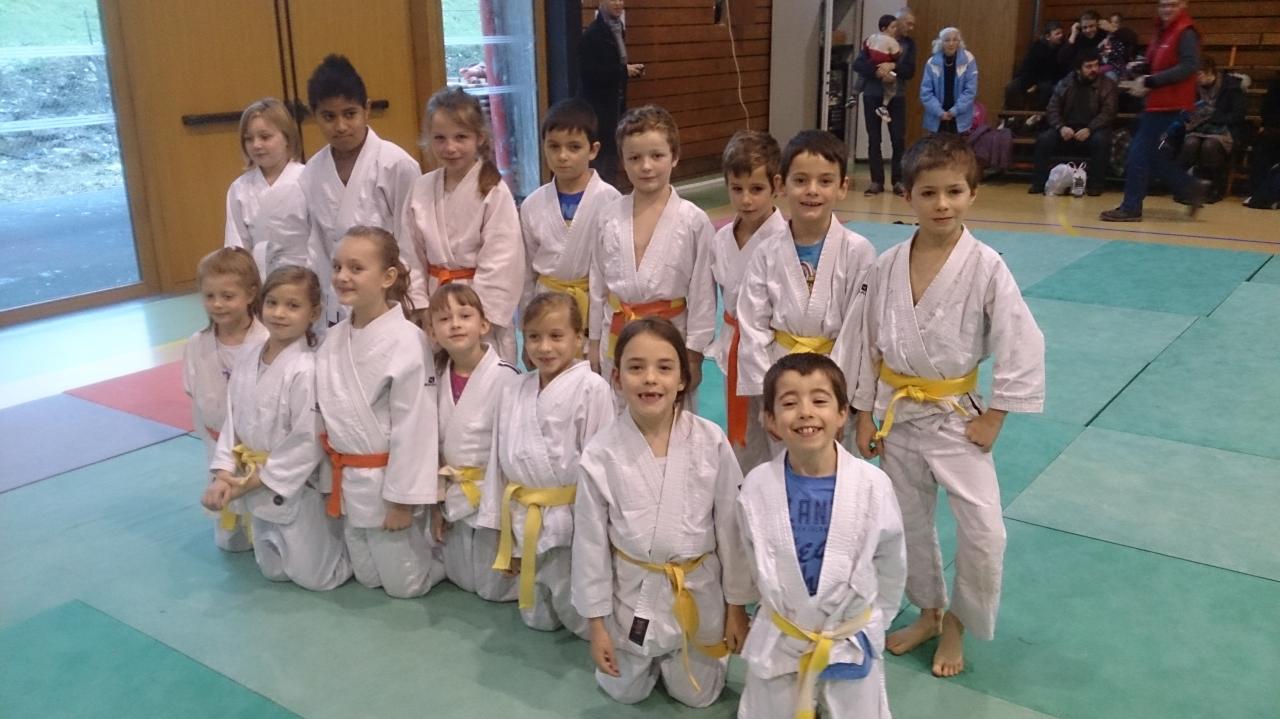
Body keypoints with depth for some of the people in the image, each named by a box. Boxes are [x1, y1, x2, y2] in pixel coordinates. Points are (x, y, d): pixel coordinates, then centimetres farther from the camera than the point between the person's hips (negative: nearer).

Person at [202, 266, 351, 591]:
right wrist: (223, 475, -10)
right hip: (257, 489, 7)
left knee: (315, 577, 7)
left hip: (296, 486, -7)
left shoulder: (306, 370, -24)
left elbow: (307, 443, -23)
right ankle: (323, 539, 45)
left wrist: (255, 482, -18)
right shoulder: (248, 360, -3)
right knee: (274, 571, 23)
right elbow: (232, 421, 2)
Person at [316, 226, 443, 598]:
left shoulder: (405, 341, -21)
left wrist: (403, 499, -17)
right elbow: (328, 411, 10)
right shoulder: (334, 338, 0)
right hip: (348, 482, 7)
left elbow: (414, 425, -20)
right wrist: (336, 477, 11)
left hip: (388, 482, -7)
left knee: (404, 584, 7)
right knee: (368, 577, 19)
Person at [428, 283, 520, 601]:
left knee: (494, 587, 5)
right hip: (455, 497, 6)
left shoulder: (504, 377, -21)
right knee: (461, 579, 19)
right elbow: (434, 444, 7)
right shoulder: (440, 377, -1)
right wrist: (439, 503, 6)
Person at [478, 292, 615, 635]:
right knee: (538, 617, 18)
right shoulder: (512, 393, 4)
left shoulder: (592, 388, -14)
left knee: (582, 619, 3)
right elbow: (499, 460, 9)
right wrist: (502, 531, 10)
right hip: (524, 521, 6)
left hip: (572, 520, -6)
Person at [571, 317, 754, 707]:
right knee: (624, 692, 19)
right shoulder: (599, 454, -18)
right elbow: (590, 541, -8)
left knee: (696, 695, 17)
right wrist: (596, 623, -2)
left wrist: (736, 606, -1)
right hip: (632, 591, 1)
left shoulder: (711, 443, -19)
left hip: (699, 590, 0)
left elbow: (732, 527, -8)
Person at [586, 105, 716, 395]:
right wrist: (593, 343, 10)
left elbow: (703, 295, -6)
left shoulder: (693, 221, -9)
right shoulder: (609, 217, 0)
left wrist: (694, 357, -6)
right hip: (617, 343, 3)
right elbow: (598, 285, 8)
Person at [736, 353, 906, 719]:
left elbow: (891, 565, -3)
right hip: (780, 639, 1)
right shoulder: (757, 486, -17)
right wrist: (782, 610, 10)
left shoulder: (872, 484, -19)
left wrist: (871, 625, 6)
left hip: (852, 639, 0)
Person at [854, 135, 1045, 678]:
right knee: (907, 523, 16)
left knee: (983, 533, -6)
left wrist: (993, 419, -11)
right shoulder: (887, 266, -5)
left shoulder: (985, 267, -14)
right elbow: (868, 342, 3)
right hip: (899, 414, 3)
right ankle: (928, 612, 40)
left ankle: (957, 624, 21)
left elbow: (1023, 346, -12)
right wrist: (864, 415, 2)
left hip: (957, 416, -3)